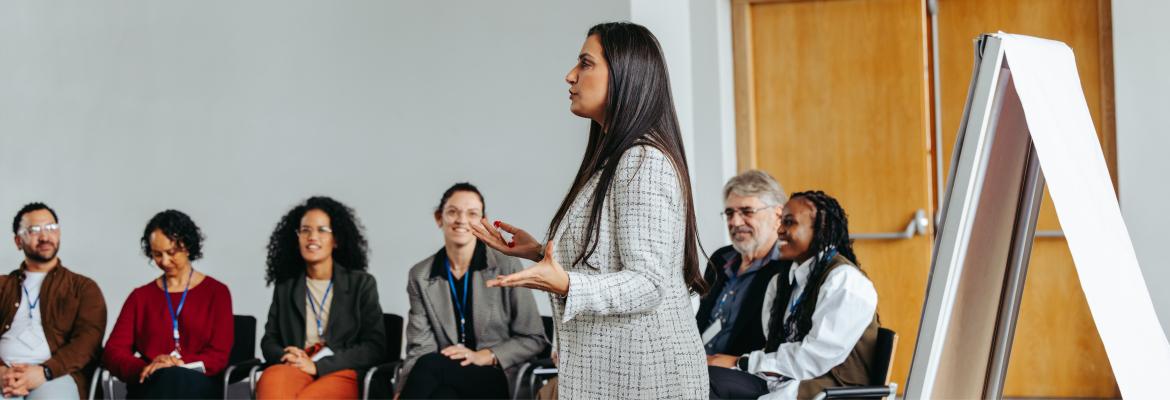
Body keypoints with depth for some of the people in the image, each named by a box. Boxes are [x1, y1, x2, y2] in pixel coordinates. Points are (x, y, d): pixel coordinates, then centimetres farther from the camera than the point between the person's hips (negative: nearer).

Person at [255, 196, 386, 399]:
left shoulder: (362, 283, 10)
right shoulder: (285, 286, 20)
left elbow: (375, 347, 1)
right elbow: (269, 341, 19)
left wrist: (317, 365, -10)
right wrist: (286, 357, -8)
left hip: (341, 374, -2)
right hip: (293, 371, 2)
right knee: (272, 380, -37)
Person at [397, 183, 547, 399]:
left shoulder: (507, 267, 0)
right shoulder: (420, 275, 8)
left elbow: (534, 339, 4)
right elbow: (420, 348, 1)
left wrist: (484, 356, -11)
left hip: (495, 380, -2)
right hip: (444, 380, 2)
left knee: (430, 366, -31)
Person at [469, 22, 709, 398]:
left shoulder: (644, 162, -17)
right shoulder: (613, 158, 15)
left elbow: (648, 284, -22)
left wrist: (565, 286, -35)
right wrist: (539, 253, 14)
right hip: (608, 369, 10)